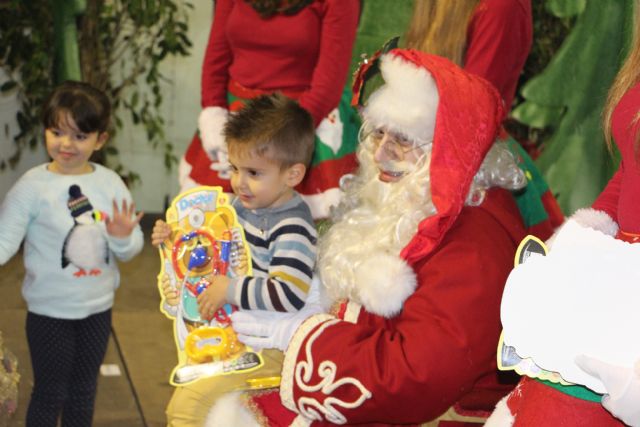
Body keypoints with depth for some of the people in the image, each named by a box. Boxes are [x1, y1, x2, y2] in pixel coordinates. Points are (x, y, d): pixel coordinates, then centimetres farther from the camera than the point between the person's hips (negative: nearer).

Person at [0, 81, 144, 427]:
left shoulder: (111, 184, -3)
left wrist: (123, 238, -19)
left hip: (98, 309, 4)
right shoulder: (32, 186, -14)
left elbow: (131, 249, 2)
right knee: (50, 394, 9)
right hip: (50, 311, -4)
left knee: (84, 390, 20)